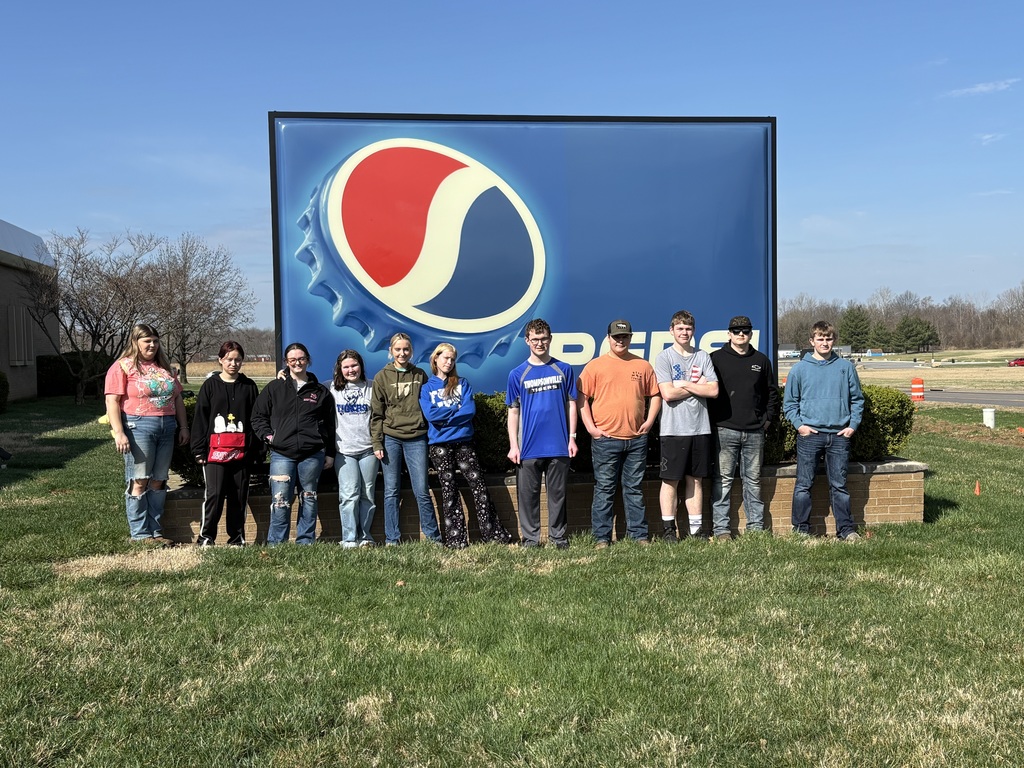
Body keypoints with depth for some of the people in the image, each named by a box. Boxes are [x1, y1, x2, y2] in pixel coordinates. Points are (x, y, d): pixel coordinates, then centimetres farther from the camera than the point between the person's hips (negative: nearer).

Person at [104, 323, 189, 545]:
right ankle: (139, 533, 3)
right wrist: (118, 433, -17)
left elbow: (177, 398, 21)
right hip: (138, 428, -6)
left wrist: (183, 427, 14)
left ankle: (155, 531, 14)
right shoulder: (122, 367, -1)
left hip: (167, 428, 6)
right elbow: (112, 401, -9)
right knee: (139, 482, -4)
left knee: (158, 482, 8)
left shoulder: (164, 366, 18)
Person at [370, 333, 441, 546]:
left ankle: (433, 535, 10)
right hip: (391, 438, 0)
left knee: (422, 491, -1)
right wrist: (377, 443, -4)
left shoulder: (420, 375, 9)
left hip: (416, 438, 1)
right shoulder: (382, 377, 4)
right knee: (391, 491, 4)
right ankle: (392, 539, 11)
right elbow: (376, 414, 3)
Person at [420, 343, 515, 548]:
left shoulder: (462, 384, 12)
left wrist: (444, 416, -9)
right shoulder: (426, 388, 8)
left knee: (478, 485, -4)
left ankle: (494, 534, -1)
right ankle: (455, 539, 5)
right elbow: (431, 415, -9)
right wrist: (457, 409, -4)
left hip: (463, 442, 1)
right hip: (439, 446, -1)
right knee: (449, 490, 1)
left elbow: (470, 410, -4)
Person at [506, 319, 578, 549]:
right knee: (528, 495, 5)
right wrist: (513, 445, -2)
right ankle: (530, 538, 16)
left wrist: (572, 437, 2)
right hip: (529, 448, 0)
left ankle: (559, 536, 20)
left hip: (559, 446, 0)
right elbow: (513, 411, 5)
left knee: (557, 494, 9)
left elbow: (571, 405, 8)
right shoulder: (517, 374, 4)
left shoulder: (563, 370, 5)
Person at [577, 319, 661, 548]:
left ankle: (639, 535, 17)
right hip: (605, 438, -2)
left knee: (635, 488, 10)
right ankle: (602, 537, 8)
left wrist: (649, 421, 4)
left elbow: (655, 395, 16)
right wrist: (590, 427, -8)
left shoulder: (643, 366, 10)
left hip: (637, 439, 3)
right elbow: (582, 398, 0)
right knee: (604, 489, 2)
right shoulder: (595, 366, 2)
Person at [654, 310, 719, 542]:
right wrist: (698, 386, -3)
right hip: (674, 429, -3)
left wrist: (684, 384, -7)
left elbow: (714, 390, 0)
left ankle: (696, 528, 15)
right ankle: (668, 529, 9)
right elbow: (668, 393, -12)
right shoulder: (664, 358, 0)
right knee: (671, 480, 0)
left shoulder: (703, 357, 11)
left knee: (695, 479, 9)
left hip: (700, 428, 4)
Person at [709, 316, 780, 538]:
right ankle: (721, 528, 2)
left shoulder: (761, 360, 13)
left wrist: (768, 419, 10)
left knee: (753, 480, 9)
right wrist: (714, 420, -6)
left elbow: (772, 393, 19)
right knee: (723, 480, -2)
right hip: (725, 430, -3)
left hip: (755, 431, 3)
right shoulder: (716, 358, 2)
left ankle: (756, 526, 17)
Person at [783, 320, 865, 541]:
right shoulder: (800, 369, 2)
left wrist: (853, 425, 0)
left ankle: (846, 528, 15)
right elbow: (789, 402, 6)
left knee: (839, 485, 8)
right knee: (804, 485, 2)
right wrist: (798, 424, -6)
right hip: (809, 434, -1)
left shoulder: (845, 367, 7)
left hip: (839, 435, 1)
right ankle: (801, 529, 10)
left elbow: (857, 399, 11)